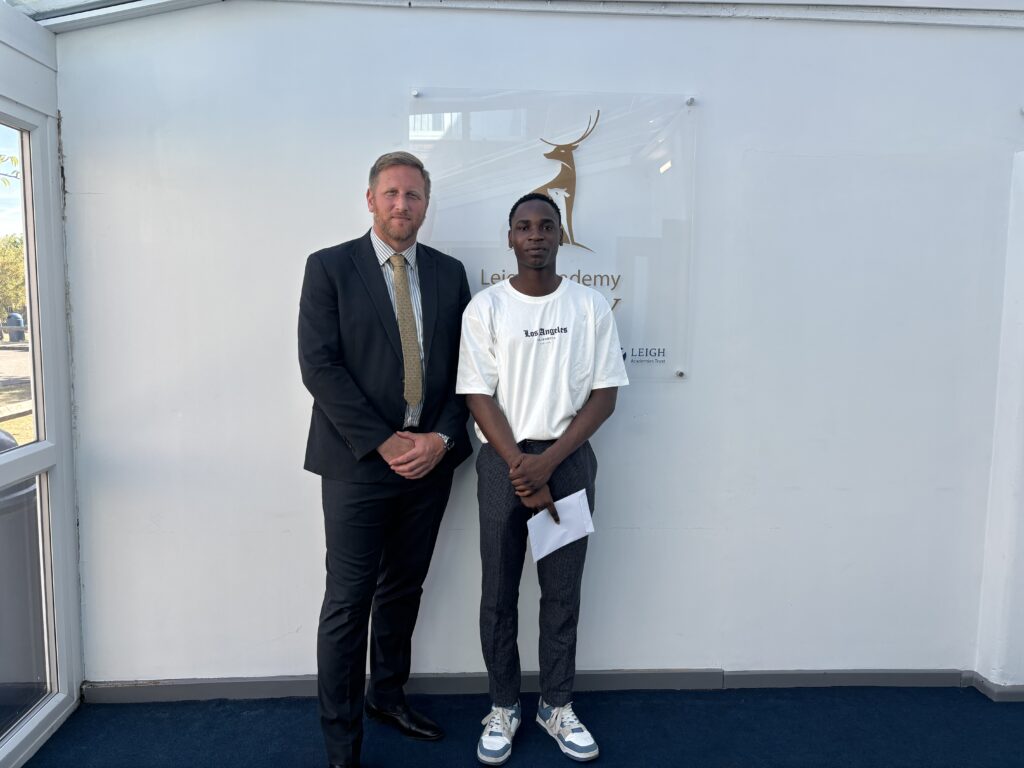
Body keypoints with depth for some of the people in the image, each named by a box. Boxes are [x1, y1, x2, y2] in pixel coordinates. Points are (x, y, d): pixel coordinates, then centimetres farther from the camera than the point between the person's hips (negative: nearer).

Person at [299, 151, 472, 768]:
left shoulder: (449, 273, 9)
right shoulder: (330, 267, -2)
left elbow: (462, 366, 7)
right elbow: (319, 366, -10)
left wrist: (441, 437, -8)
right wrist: (383, 442, -15)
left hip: (431, 460, 4)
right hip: (359, 462, -4)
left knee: (404, 589, 17)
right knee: (348, 602, 2)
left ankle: (388, 694, 39)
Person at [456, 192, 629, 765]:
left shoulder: (591, 306, 1)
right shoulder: (485, 308, -1)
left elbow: (605, 395, -2)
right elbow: (479, 397, -4)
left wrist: (549, 461, -12)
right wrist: (521, 468, -12)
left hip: (569, 459, 1)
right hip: (503, 461, 0)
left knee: (563, 590, 10)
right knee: (499, 592, 8)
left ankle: (558, 706, 28)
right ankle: (504, 706, 27)